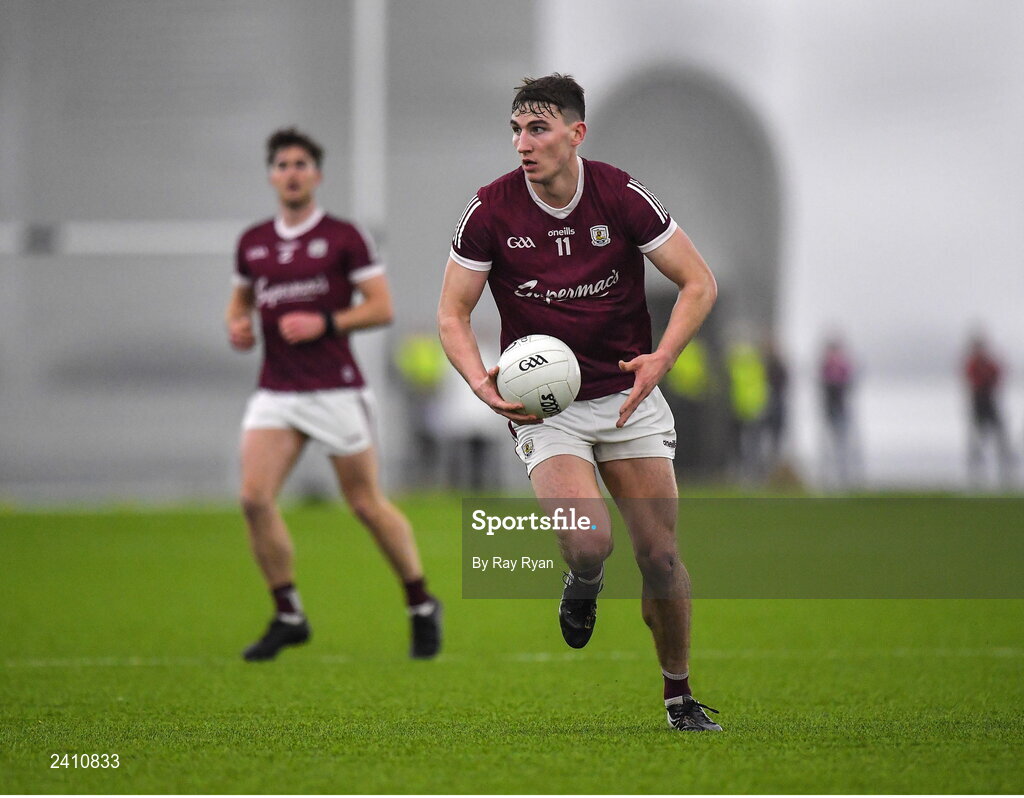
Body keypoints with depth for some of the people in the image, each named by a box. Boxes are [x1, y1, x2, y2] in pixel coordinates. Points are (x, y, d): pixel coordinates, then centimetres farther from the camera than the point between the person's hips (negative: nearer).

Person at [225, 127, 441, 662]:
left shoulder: (343, 237, -4)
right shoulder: (253, 243, 10)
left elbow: (381, 307, -5)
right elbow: (241, 298, 24)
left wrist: (324, 324, -17)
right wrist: (237, 325, 2)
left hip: (335, 389, -4)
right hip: (276, 393, 4)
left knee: (367, 504, 2)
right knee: (254, 497, -13)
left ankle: (422, 607, 21)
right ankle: (288, 617, 1)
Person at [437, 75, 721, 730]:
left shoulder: (623, 197, -8)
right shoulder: (490, 211, -9)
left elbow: (699, 283, -3)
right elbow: (453, 314, -1)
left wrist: (660, 358, -18)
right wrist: (481, 380, -19)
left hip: (627, 396, 1)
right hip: (544, 404, -1)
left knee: (661, 558, -3)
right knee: (589, 544, -23)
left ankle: (680, 694, 19)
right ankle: (583, 587, 15)